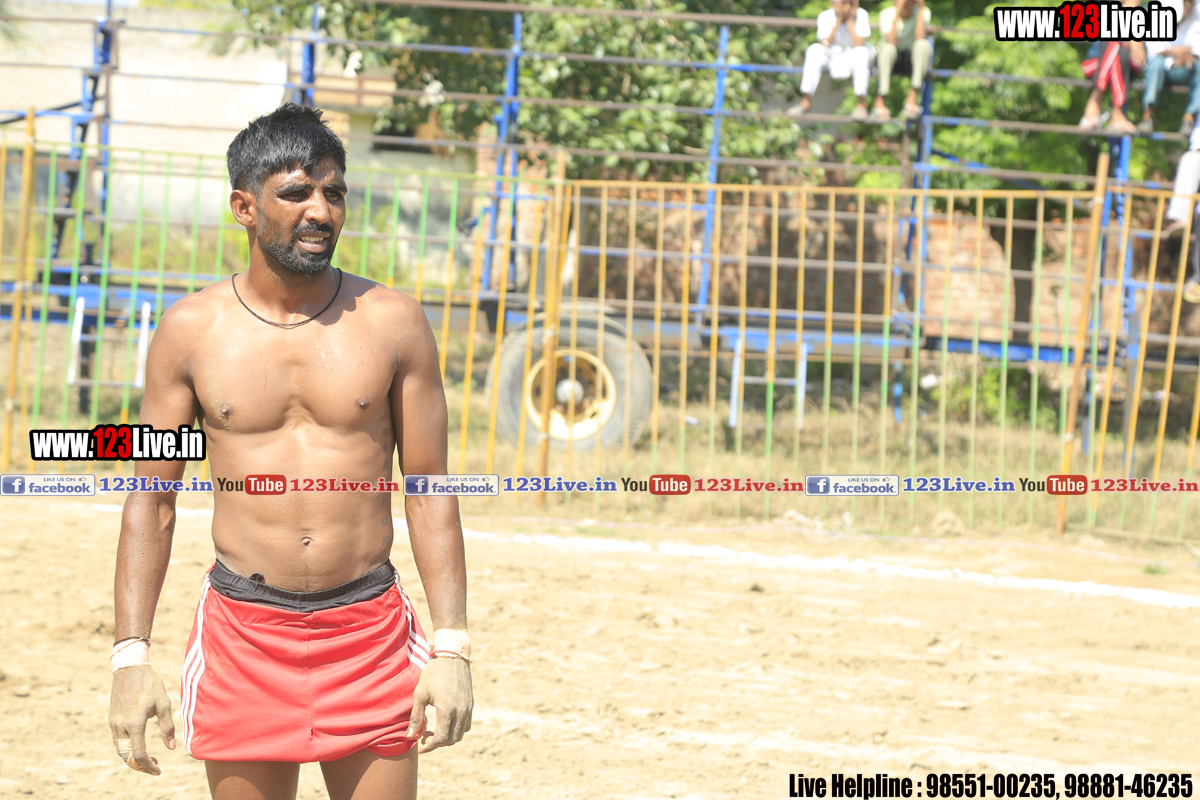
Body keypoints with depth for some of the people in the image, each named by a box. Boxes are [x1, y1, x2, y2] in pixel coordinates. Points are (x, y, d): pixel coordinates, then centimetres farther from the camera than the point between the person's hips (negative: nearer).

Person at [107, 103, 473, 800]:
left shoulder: (392, 322, 1)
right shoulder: (191, 331, 1)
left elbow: (430, 490, 4)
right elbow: (151, 500, 4)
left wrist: (452, 646, -4)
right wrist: (131, 655, -3)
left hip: (370, 633, 0)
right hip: (243, 633, 0)